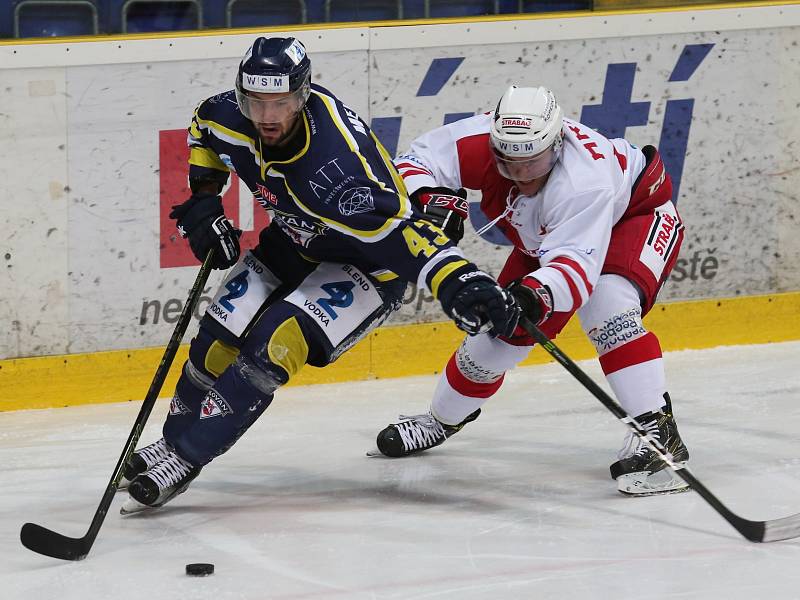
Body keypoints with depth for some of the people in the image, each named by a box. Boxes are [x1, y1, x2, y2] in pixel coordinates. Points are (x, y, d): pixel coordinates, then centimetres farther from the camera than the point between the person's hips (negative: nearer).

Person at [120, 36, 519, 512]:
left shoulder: (337, 162, -40)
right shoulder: (233, 117, -18)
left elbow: (398, 231, -45)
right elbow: (206, 127, 9)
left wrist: (458, 282, -58)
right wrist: (204, 198, 1)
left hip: (366, 265, -7)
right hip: (296, 240, 7)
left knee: (277, 343, -24)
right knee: (220, 341, -3)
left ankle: (185, 457, -15)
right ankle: (172, 440, 21)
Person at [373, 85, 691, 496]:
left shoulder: (584, 179, -45)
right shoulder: (482, 141, -30)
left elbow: (577, 267, -53)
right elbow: (414, 163, -21)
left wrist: (536, 295, -72)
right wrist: (430, 199, -42)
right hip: (544, 239, 6)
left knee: (608, 304, -34)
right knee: (501, 327, 5)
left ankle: (656, 432, -35)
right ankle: (443, 418, 31)